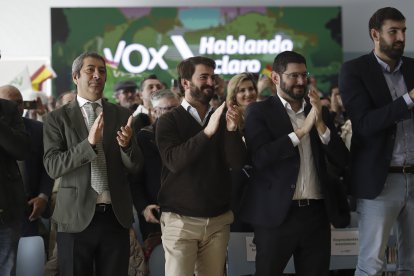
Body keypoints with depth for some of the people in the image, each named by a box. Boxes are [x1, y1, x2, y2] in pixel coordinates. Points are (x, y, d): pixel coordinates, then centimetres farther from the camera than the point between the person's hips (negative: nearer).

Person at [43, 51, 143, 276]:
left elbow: (134, 166, 3)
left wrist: (126, 144, -20)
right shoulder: (58, 118, 0)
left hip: (116, 216, 2)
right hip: (77, 217, -2)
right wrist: (89, 143, -23)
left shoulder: (122, 115, 7)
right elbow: (52, 166, -10)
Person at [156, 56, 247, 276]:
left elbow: (237, 163, -1)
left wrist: (232, 130, -18)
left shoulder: (221, 119, 8)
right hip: (180, 219, -3)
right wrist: (207, 132, -26)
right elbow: (174, 161, -17)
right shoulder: (169, 121, -2)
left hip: (218, 220, 3)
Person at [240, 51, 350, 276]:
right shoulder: (259, 112, -2)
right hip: (277, 214, -4)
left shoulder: (319, 112, 12)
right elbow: (260, 157, -16)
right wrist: (302, 130, -17)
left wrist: (320, 124, -9)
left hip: (317, 213, 4)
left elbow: (341, 159, 5)